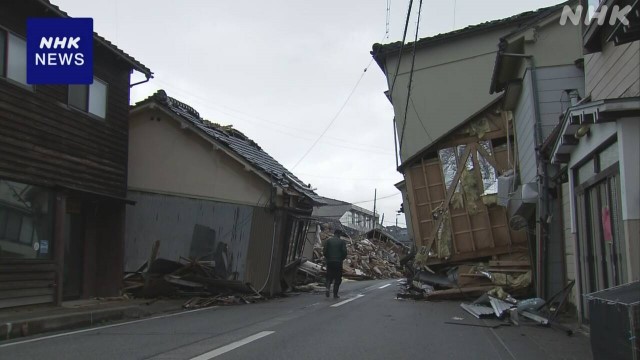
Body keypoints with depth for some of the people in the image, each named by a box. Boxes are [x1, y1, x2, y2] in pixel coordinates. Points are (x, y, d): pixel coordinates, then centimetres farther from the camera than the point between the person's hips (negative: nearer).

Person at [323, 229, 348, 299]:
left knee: (329, 277, 13)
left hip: (329, 262, 2)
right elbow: (344, 252, -8)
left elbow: (324, 251, -3)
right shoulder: (342, 242, -1)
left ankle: (328, 288, -13)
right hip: (338, 262, -2)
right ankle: (335, 294, 7)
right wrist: (342, 258, 10)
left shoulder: (328, 240, 3)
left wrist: (327, 258, 12)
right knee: (337, 278, 8)